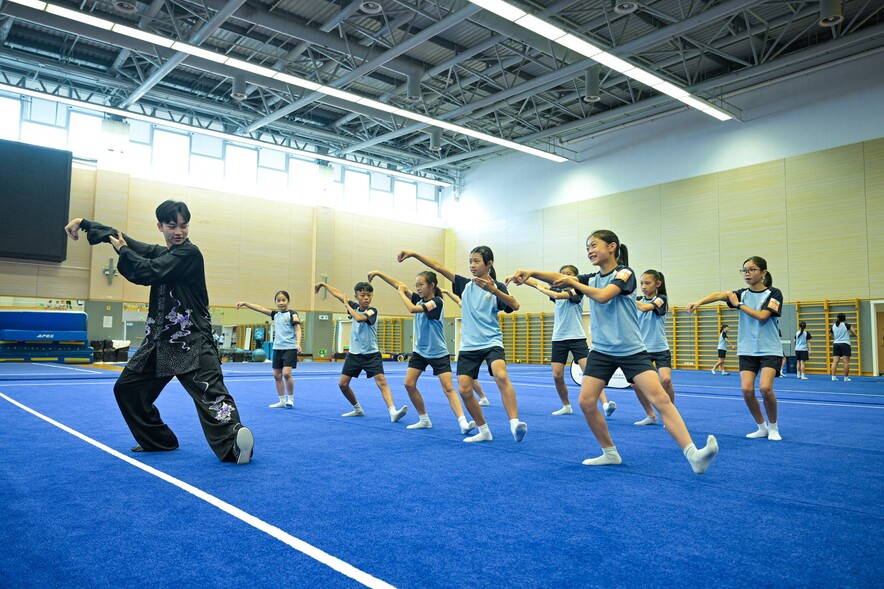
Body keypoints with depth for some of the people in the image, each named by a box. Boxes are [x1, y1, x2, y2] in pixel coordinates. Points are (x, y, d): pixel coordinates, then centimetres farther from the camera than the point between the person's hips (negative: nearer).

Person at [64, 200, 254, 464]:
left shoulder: (189, 253, -11)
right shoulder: (160, 252, 14)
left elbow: (148, 272, -20)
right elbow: (119, 235, 19)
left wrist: (122, 249, -4)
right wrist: (82, 222, 12)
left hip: (192, 342, -9)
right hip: (160, 339, 9)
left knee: (210, 393, -25)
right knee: (127, 388, 18)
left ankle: (232, 445, -39)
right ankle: (158, 440, 27)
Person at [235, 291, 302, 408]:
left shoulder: (292, 314, -5)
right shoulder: (276, 314, 13)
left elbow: (298, 329, -13)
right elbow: (260, 309, 13)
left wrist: (298, 343, -28)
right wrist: (245, 303, 6)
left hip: (289, 348, -7)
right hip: (277, 348, 7)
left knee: (286, 373, -16)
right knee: (277, 375, 7)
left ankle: (291, 399, -1)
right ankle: (282, 401, 16)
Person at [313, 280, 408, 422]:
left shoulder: (372, 311, -11)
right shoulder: (354, 307, 5)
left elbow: (359, 318, -29)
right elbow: (338, 294, 15)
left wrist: (347, 306, -14)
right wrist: (323, 284, 21)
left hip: (371, 354, -6)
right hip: (354, 354, 6)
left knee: (381, 381, -19)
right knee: (342, 384, 6)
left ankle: (393, 412, -29)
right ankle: (358, 409, 26)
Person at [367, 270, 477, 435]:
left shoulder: (437, 301, -16)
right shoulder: (419, 299, 4)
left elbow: (412, 309, -26)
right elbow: (399, 285, 1)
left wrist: (401, 292, -12)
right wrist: (379, 273, -7)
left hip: (438, 353, -6)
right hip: (420, 350, 7)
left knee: (448, 388, -13)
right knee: (409, 384, 0)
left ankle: (463, 423, -17)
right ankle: (424, 420, 13)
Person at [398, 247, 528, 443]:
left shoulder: (497, 287, -3)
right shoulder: (465, 285, 9)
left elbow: (515, 305, -20)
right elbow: (439, 268, 4)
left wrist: (493, 290, -34)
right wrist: (414, 254, -3)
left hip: (491, 342, -4)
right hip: (468, 346, 4)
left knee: (501, 376, -31)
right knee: (464, 389, -4)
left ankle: (515, 424, -34)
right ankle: (484, 431, 13)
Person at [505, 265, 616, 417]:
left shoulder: (577, 291, -5)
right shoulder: (558, 290, 13)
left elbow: (558, 296, -22)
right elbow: (536, 283, 8)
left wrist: (541, 289, -7)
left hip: (576, 337, -5)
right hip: (558, 338, 5)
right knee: (557, 376, 1)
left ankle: (605, 404, -20)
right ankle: (566, 406, 19)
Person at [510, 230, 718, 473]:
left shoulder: (624, 273, -5)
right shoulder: (591, 279, 10)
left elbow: (602, 296, -22)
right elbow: (559, 278, -4)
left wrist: (573, 282, -11)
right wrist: (531, 273, -19)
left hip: (632, 350, -5)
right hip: (601, 350, 5)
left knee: (660, 398, -16)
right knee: (586, 401, -6)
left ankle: (693, 456, -16)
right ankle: (610, 453, 13)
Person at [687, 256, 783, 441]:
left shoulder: (774, 294, -4)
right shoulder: (742, 294, 5)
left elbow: (762, 316, -19)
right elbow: (719, 295, -14)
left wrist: (738, 304, -12)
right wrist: (698, 302, -31)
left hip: (770, 350, -3)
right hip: (747, 350, 3)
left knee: (765, 388, -20)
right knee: (747, 389, -10)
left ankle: (773, 427, 5)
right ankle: (762, 427, 13)